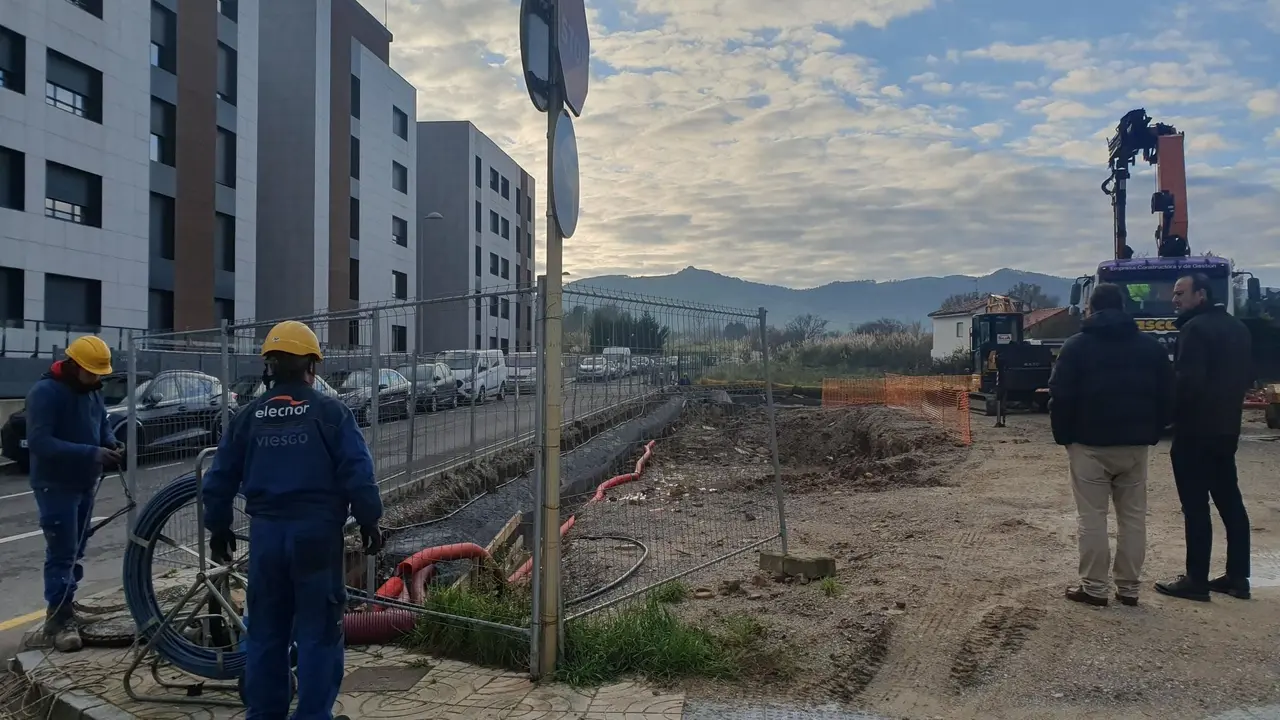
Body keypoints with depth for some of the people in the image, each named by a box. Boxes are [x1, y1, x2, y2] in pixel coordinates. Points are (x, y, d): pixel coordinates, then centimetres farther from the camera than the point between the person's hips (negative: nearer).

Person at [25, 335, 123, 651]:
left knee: (76, 550, 15)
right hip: (56, 485, -7)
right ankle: (58, 618, 1)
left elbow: (103, 424, 18)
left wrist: (111, 443, -6)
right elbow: (39, 442, -25)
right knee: (61, 552, -6)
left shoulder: (92, 391, 6)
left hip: (85, 483, 8)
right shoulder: (45, 392, -18)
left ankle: (65, 605, 28)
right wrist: (91, 453, -32)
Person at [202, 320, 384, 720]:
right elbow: (357, 472, -11)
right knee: (318, 630, 4)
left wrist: (218, 527, 22)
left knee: (265, 631, 15)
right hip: (316, 533, -4)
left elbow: (219, 479, 10)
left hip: (266, 534, 4)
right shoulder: (330, 411, -6)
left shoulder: (248, 417, 6)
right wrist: (369, 520, -1)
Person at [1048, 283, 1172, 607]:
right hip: (1135, 444, 4)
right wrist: (1151, 433, 15)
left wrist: (1063, 436, 3)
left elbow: (1060, 397, -8)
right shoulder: (1151, 346, 7)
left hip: (1090, 444, -4)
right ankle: (1128, 587, 13)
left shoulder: (1077, 346, -5)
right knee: (1133, 517, 10)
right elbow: (1165, 395, 9)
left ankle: (1094, 586, 1)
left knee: (1091, 517, 0)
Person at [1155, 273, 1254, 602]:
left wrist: (1170, 412, -9)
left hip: (1196, 430, -9)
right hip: (1227, 427, 9)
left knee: (1195, 506, -4)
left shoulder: (1195, 328, -15)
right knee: (1229, 501, 13)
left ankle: (1196, 580, 0)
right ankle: (1237, 577, 19)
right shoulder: (1238, 327, 14)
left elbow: (1188, 380, -22)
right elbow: (1247, 376, 18)